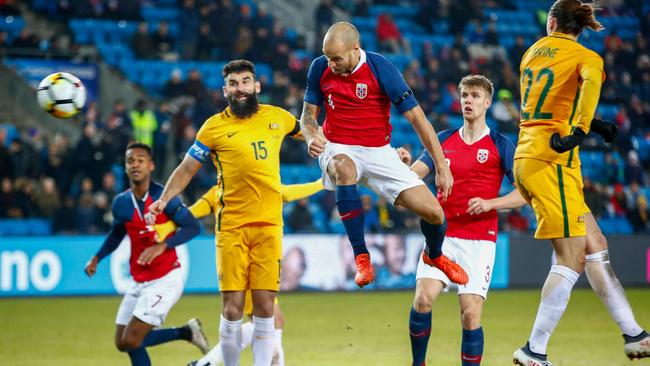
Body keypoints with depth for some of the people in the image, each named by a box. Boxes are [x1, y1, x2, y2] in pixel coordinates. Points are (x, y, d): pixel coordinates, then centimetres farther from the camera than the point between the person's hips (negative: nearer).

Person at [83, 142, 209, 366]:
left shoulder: (162, 197, -14)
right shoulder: (121, 203, 3)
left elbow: (193, 227, -15)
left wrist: (162, 246, -26)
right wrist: (97, 258, 9)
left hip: (166, 279, -7)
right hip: (140, 282, 7)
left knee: (131, 341, -15)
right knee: (122, 343, 10)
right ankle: (186, 332, 21)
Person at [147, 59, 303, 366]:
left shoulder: (278, 117, 8)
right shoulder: (214, 126, 1)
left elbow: (307, 132, 29)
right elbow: (187, 169, 5)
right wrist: (164, 200, -7)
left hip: (269, 224, 2)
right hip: (231, 226, -2)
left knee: (264, 306, -1)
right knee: (232, 308, -4)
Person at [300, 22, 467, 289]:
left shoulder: (380, 68, -16)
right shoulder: (320, 68, -6)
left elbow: (417, 118, -14)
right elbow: (309, 113, 7)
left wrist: (442, 167, -16)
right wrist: (311, 137, -18)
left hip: (379, 152, 0)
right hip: (338, 149, 0)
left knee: (433, 212, -10)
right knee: (343, 167, -40)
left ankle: (434, 255, 29)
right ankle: (361, 257, -31)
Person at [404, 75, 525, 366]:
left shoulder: (501, 145, 2)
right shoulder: (444, 140, 12)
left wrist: (489, 203, -16)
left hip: (479, 239, -2)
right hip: (442, 235, 2)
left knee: (471, 314, -10)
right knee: (423, 299, -16)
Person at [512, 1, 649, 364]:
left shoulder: (534, 52, 17)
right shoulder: (586, 57, -2)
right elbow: (591, 80, -26)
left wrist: (592, 124, 24)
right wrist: (580, 130, -33)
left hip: (528, 155, 8)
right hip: (552, 160, -8)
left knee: (594, 246, 9)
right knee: (572, 260, -6)